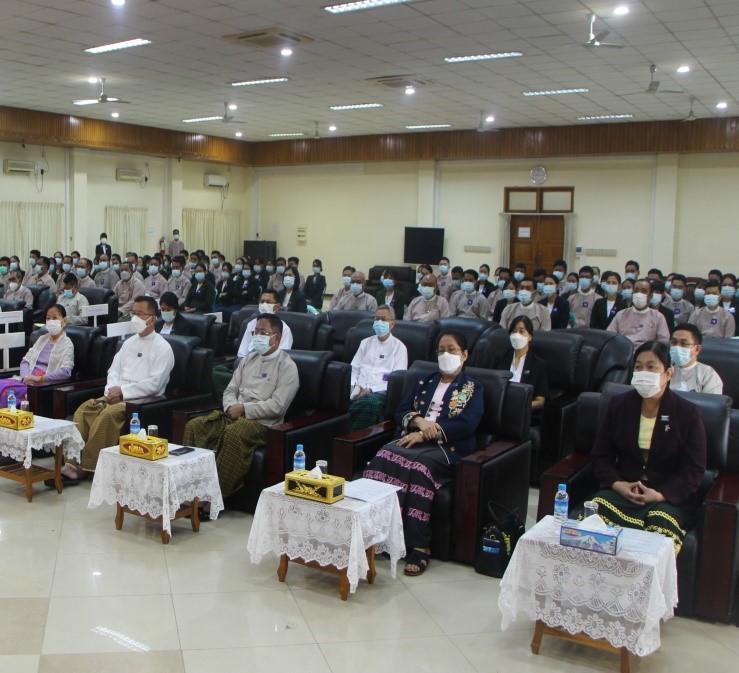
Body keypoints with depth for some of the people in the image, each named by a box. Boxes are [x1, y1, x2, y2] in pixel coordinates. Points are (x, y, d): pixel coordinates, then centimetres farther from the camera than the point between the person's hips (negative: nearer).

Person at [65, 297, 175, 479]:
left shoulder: (162, 347, -4)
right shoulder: (130, 342, 19)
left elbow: (155, 384, -13)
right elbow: (114, 369, 17)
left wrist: (123, 391, -16)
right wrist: (112, 389, -5)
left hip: (143, 400, -7)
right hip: (117, 395, 7)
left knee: (107, 415, -32)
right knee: (83, 410, -16)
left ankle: (88, 466, -23)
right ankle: (74, 463, -19)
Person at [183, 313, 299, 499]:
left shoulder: (286, 366, -2)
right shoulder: (249, 360, 20)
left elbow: (277, 406, -12)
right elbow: (230, 390, 18)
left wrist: (244, 409, -12)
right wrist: (231, 407, -4)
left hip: (262, 423, -7)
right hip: (234, 416, 7)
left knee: (233, 433, -37)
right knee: (194, 426, -16)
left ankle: (219, 493, -30)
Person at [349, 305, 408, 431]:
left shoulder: (399, 347, 9)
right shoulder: (366, 343, 24)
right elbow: (353, 369, 21)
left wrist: (370, 390, -13)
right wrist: (353, 386, -3)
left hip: (379, 392, -3)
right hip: (359, 389, 3)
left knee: (371, 402, -41)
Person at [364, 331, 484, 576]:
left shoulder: (472, 388, 12)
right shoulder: (424, 383, 27)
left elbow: (467, 425, -4)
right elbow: (400, 412, 18)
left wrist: (425, 433, -13)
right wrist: (418, 420, -7)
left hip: (447, 448, -4)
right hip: (412, 439, 4)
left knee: (418, 465, -37)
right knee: (384, 458, -30)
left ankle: (418, 547, -34)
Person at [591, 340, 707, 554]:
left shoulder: (688, 413, 1)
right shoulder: (619, 405, 10)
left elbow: (693, 470, -2)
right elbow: (601, 456, 10)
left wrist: (660, 495, -17)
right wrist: (617, 484, -9)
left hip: (669, 498, -2)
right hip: (621, 490, 2)